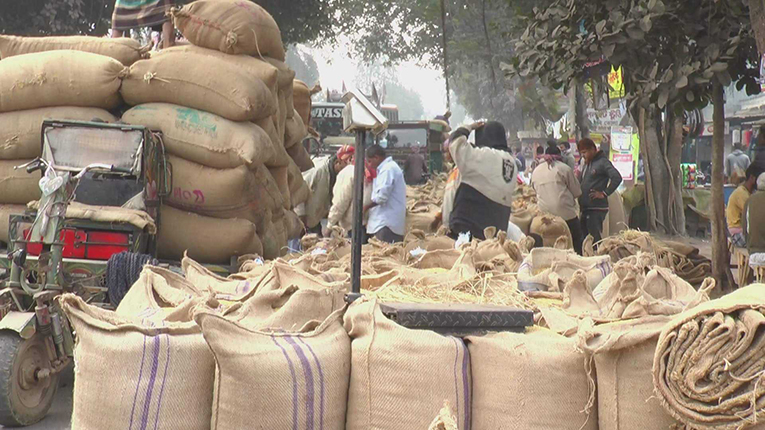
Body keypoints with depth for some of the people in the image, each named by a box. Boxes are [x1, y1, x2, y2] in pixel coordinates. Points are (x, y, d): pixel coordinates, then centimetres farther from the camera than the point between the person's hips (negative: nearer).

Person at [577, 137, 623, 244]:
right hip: (585, 208, 9)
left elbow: (617, 178, -19)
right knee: (583, 238, 11)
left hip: (597, 209, -9)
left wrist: (604, 193, -16)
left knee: (595, 238, -9)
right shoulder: (586, 163, 18)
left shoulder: (602, 162, -9)